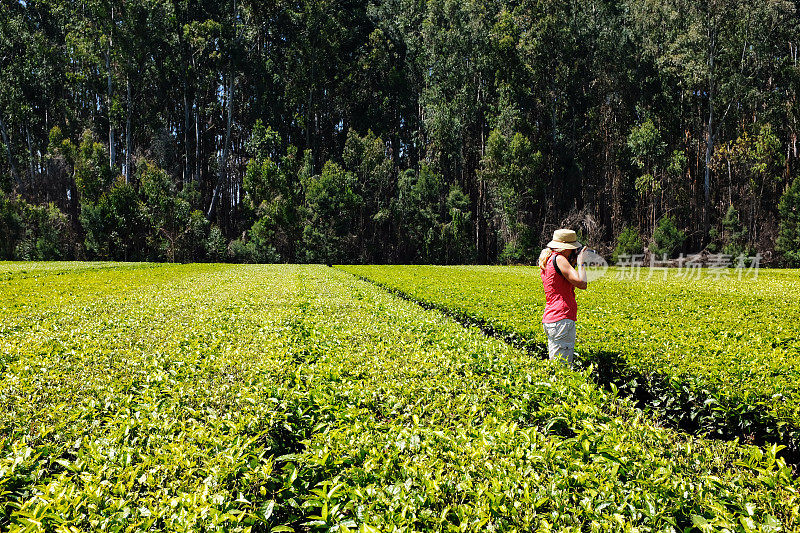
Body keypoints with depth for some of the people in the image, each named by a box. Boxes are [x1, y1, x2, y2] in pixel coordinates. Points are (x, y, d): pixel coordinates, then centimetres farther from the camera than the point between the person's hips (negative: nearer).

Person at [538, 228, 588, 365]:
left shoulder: (547, 259, 16)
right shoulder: (558, 259, -11)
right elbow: (582, 283, -16)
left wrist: (573, 262, 19)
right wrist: (581, 262, -2)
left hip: (549, 319, 10)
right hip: (562, 319, -10)